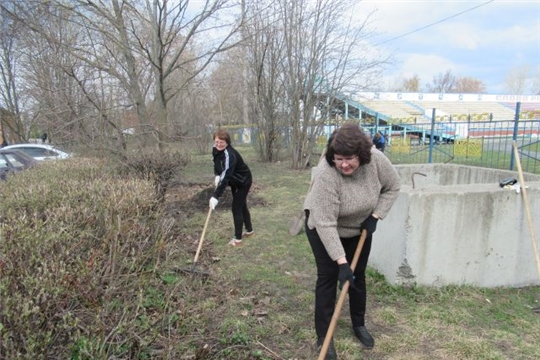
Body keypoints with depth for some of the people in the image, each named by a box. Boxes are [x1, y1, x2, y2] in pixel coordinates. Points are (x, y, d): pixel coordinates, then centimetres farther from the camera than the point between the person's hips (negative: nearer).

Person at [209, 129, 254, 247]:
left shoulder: (230, 155, -36)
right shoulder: (216, 150, -10)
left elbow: (226, 176, -43)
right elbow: (217, 164, 11)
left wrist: (216, 196, -47)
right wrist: (217, 175, -9)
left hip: (243, 182, -9)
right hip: (235, 181, 9)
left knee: (236, 207, -6)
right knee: (241, 205, 20)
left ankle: (238, 239, 6)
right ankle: (249, 230, 37)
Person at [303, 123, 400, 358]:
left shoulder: (376, 160, -25)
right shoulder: (325, 175, -37)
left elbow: (392, 187, -6)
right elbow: (326, 224, -35)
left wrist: (375, 216, -14)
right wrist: (341, 261, -35)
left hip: (360, 229, 4)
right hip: (323, 230, -4)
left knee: (358, 276, 12)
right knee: (328, 277, -3)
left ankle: (359, 325, 31)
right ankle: (323, 336, 10)